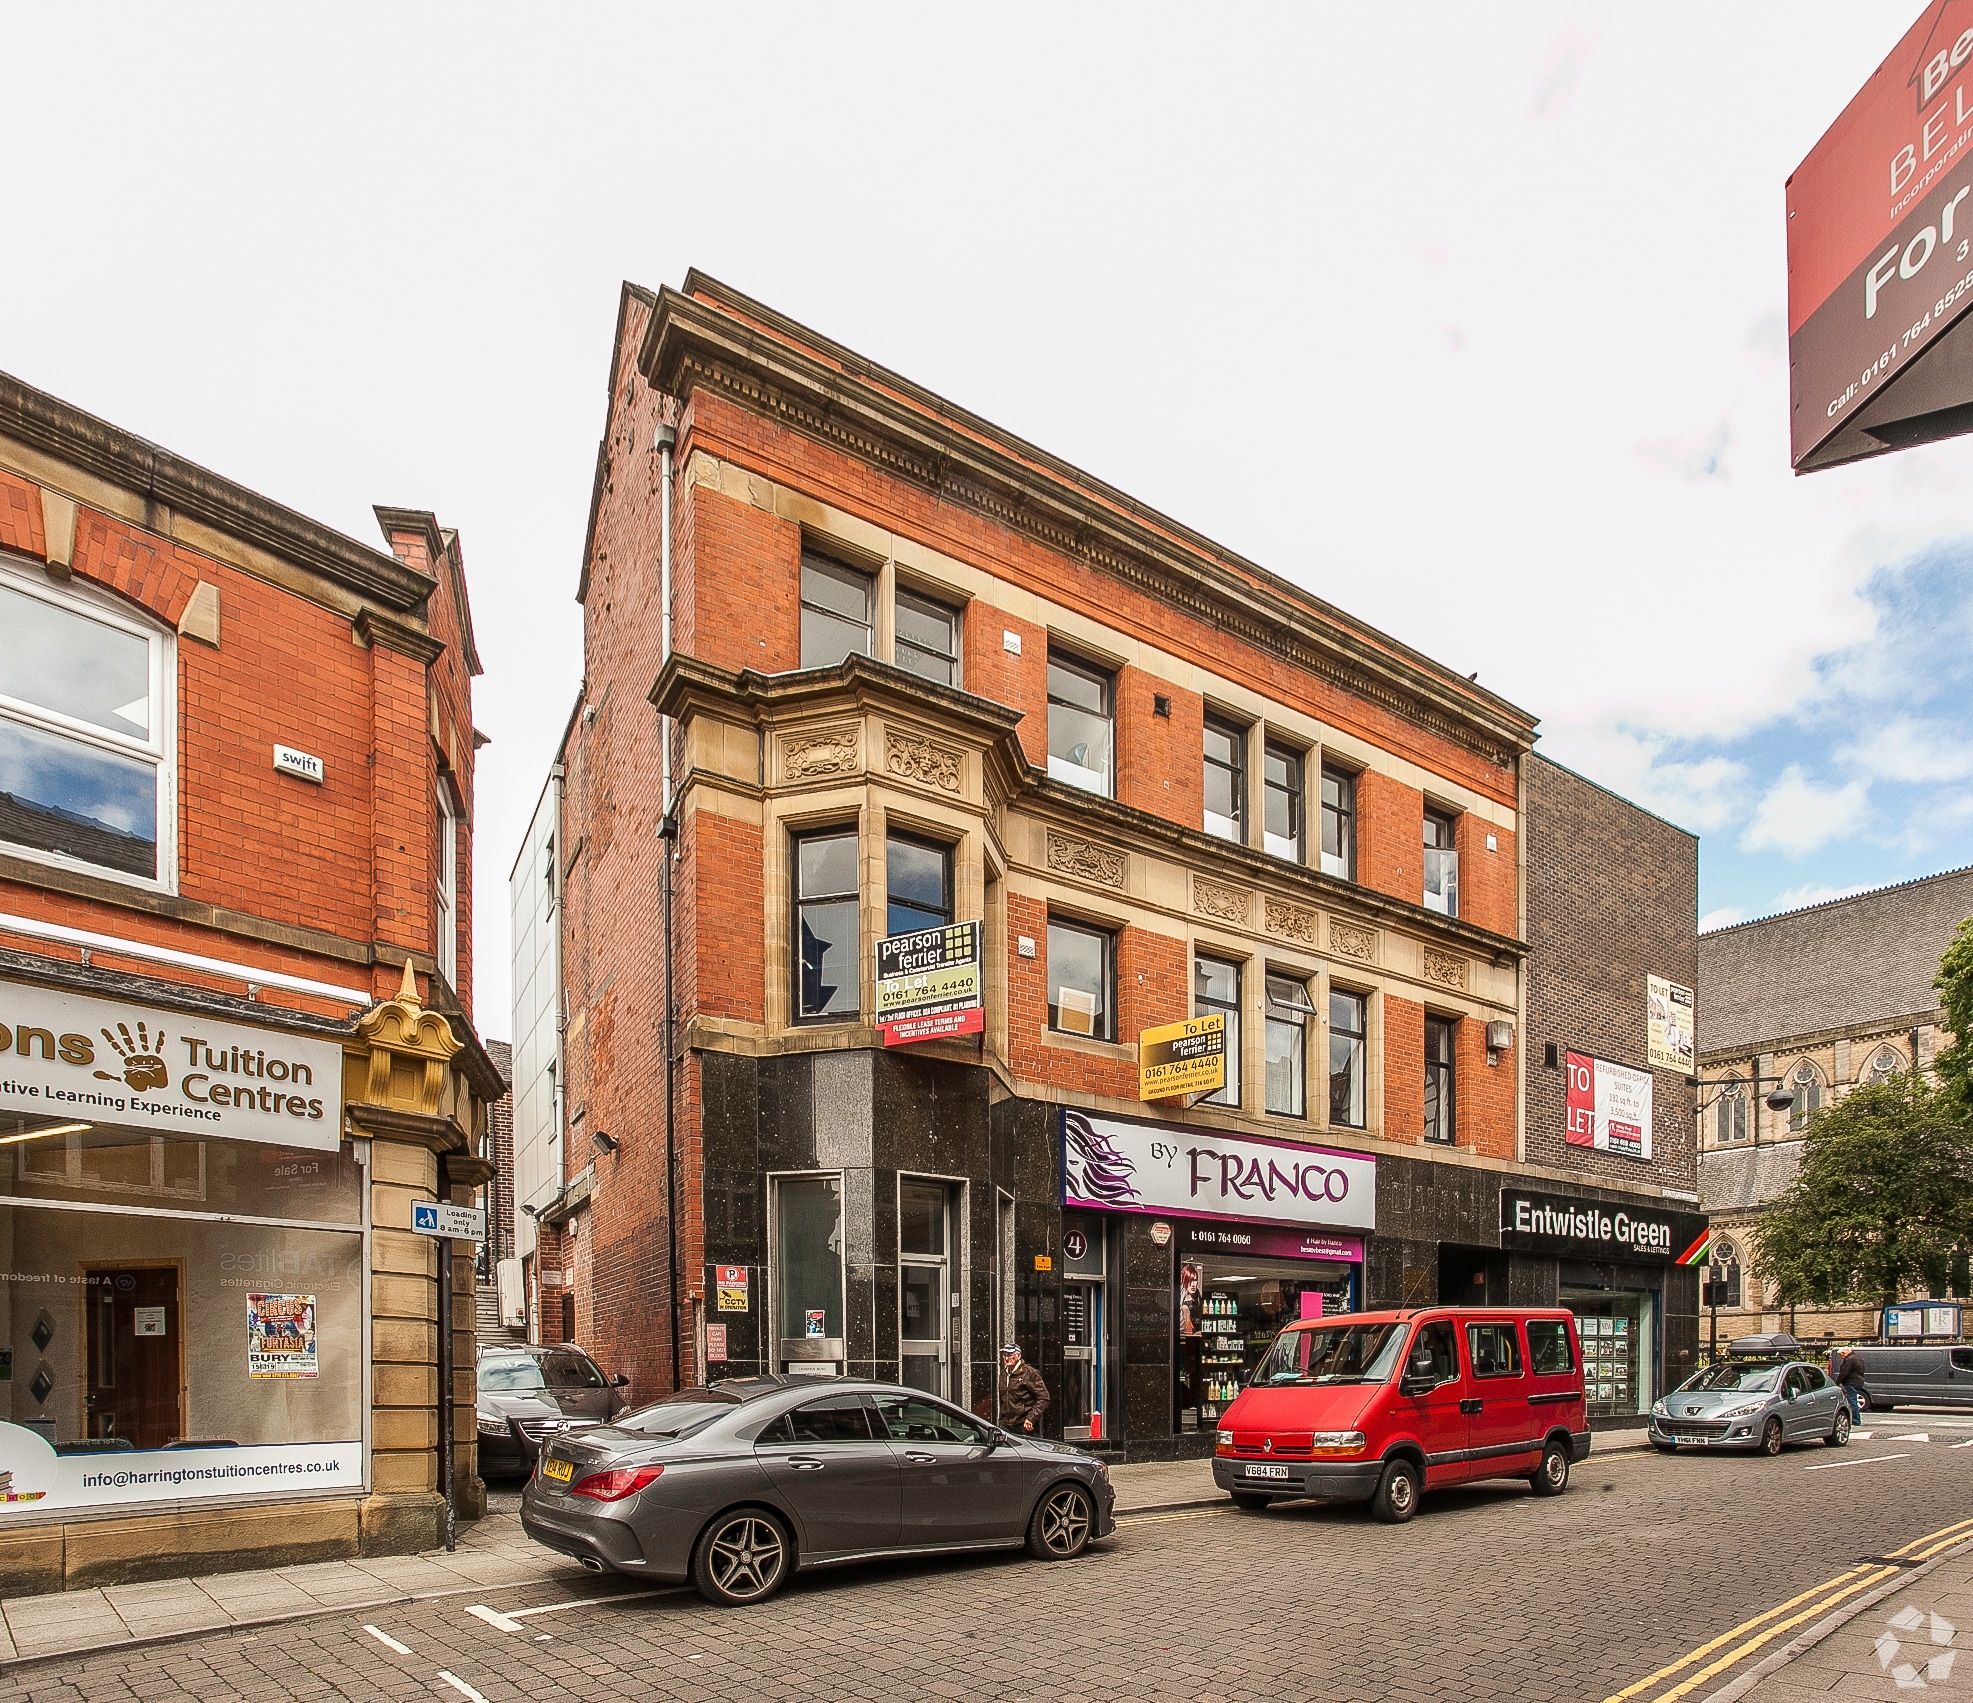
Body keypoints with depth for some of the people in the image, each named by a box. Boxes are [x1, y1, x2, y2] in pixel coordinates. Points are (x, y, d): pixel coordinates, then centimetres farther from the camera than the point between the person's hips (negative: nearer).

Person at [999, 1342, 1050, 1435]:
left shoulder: (1029, 1373, -6)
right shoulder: (1003, 1374, 15)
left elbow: (1043, 1399, -10)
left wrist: (1031, 1418, -16)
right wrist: (1001, 1418, 17)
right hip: (1006, 1425, 6)